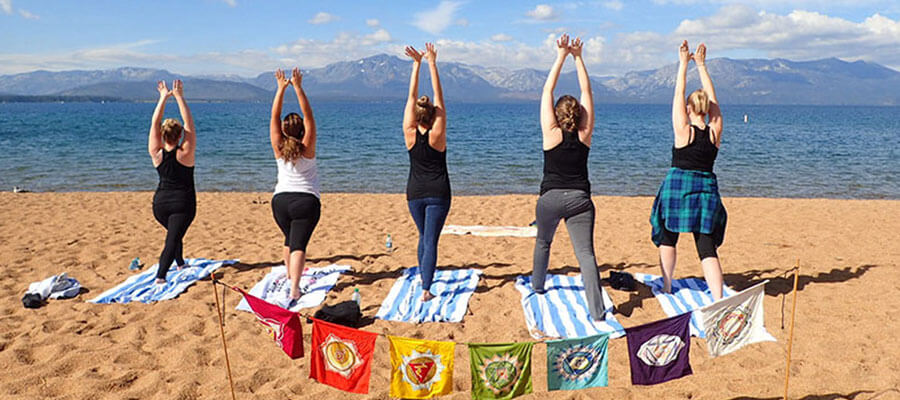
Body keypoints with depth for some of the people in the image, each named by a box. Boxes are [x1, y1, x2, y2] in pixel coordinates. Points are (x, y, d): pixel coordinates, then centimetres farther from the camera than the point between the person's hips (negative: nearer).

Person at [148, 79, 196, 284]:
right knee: (173, 238, -6)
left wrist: (163, 97, 1)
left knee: (174, 232, 27)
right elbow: (189, 123, -13)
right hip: (182, 203, -5)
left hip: (160, 203, 5)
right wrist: (179, 97, -12)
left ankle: (180, 263, 44)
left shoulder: (156, 154, -7)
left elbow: (155, 123, -2)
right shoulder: (184, 153, -15)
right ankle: (160, 275, -20)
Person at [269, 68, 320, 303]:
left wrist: (281, 88, -1)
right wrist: (298, 88, -12)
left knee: (290, 240, 24)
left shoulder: (278, 149, -1)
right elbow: (309, 115, -9)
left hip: (280, 200, 4)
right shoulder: (307, 149, -7)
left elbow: (274, 116, 0)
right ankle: (294, 288, -26)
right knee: (298, 244, -10)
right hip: (306, 201, -3)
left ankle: (291, 278, 38)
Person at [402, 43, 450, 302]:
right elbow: (439, 97, -9)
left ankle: (424, 278, 35)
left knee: (423, 236, 22)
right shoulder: (437, 134, -11)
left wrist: (417, 64, -3)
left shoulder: (410, 135, -6)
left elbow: (411, 97, -4)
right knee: (431, 240, -2)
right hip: (438, 193, -3)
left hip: (415, 193, 3)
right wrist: (432, 64, -8)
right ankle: (426, 289, -7)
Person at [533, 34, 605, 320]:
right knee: (585, 252, -4)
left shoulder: (551, 134, -5)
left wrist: (561, 57, 0)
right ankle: (597, 310, -14)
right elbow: (587, 92, 6)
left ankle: (537, 286, 44)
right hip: (580, 199, 1)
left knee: (543, 243, 25)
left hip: (551, 198, 0)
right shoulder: (584, 135, 0)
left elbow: (547, 91, -2)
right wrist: (578, 58, 7)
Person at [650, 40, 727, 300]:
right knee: (708, 248, 2)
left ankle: (667, 286, 27)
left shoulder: (684, 131, -9)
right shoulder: (715, 132, 0)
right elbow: (712, 98, 10)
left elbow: (678, 95, -3)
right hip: (707, 189, 3)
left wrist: (684, 64, 4)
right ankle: (719, 300, -10)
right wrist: (701, 65, 16)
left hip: (677, 187, -3)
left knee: (668, 237, 18)